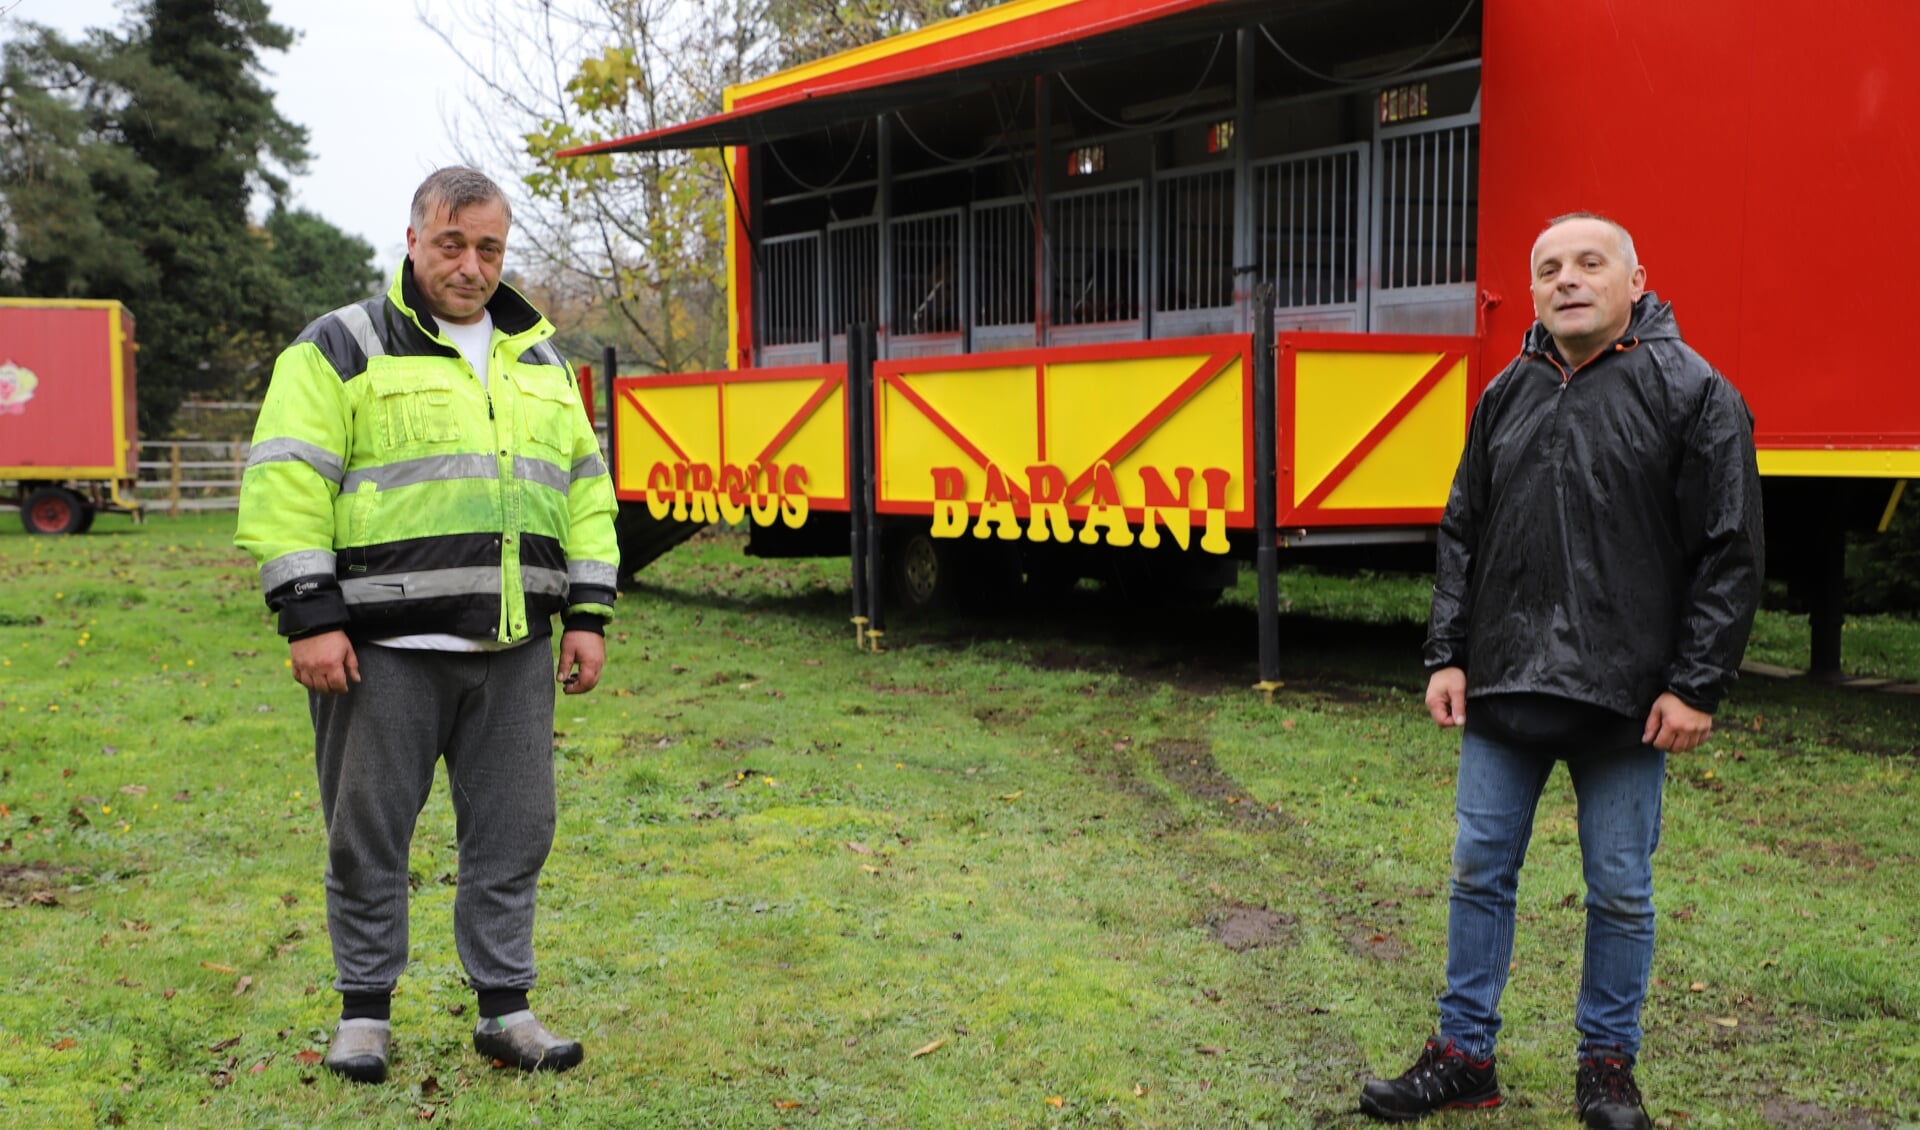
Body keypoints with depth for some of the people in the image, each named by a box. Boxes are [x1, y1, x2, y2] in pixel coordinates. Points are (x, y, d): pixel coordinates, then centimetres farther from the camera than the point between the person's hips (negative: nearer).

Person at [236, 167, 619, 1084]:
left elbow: (585, 489, 17)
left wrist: (588, 613, 9)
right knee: (369, 836, 6)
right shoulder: (343, 348, 1)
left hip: (515, 649, 4)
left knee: (513, 834, 8)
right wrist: (309, 616, -13)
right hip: (384, 646, -4)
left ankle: (503, 1008, 21)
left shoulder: (541, 362, 17)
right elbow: (285, 484, -6)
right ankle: (365, 1009, 22)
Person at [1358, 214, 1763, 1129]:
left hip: (1624, 698, -4)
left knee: (1619, 890, 8)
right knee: (1480, 872, 9)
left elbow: (1728, 554, -7)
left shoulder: (1691, 392, -5)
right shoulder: (1507, 396, 9)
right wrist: (1448, 655, 6)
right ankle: (1463, 1055, 23)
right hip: (1503, 686, 4)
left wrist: (1695, 685, -11)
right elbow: (1462, 535, 13)